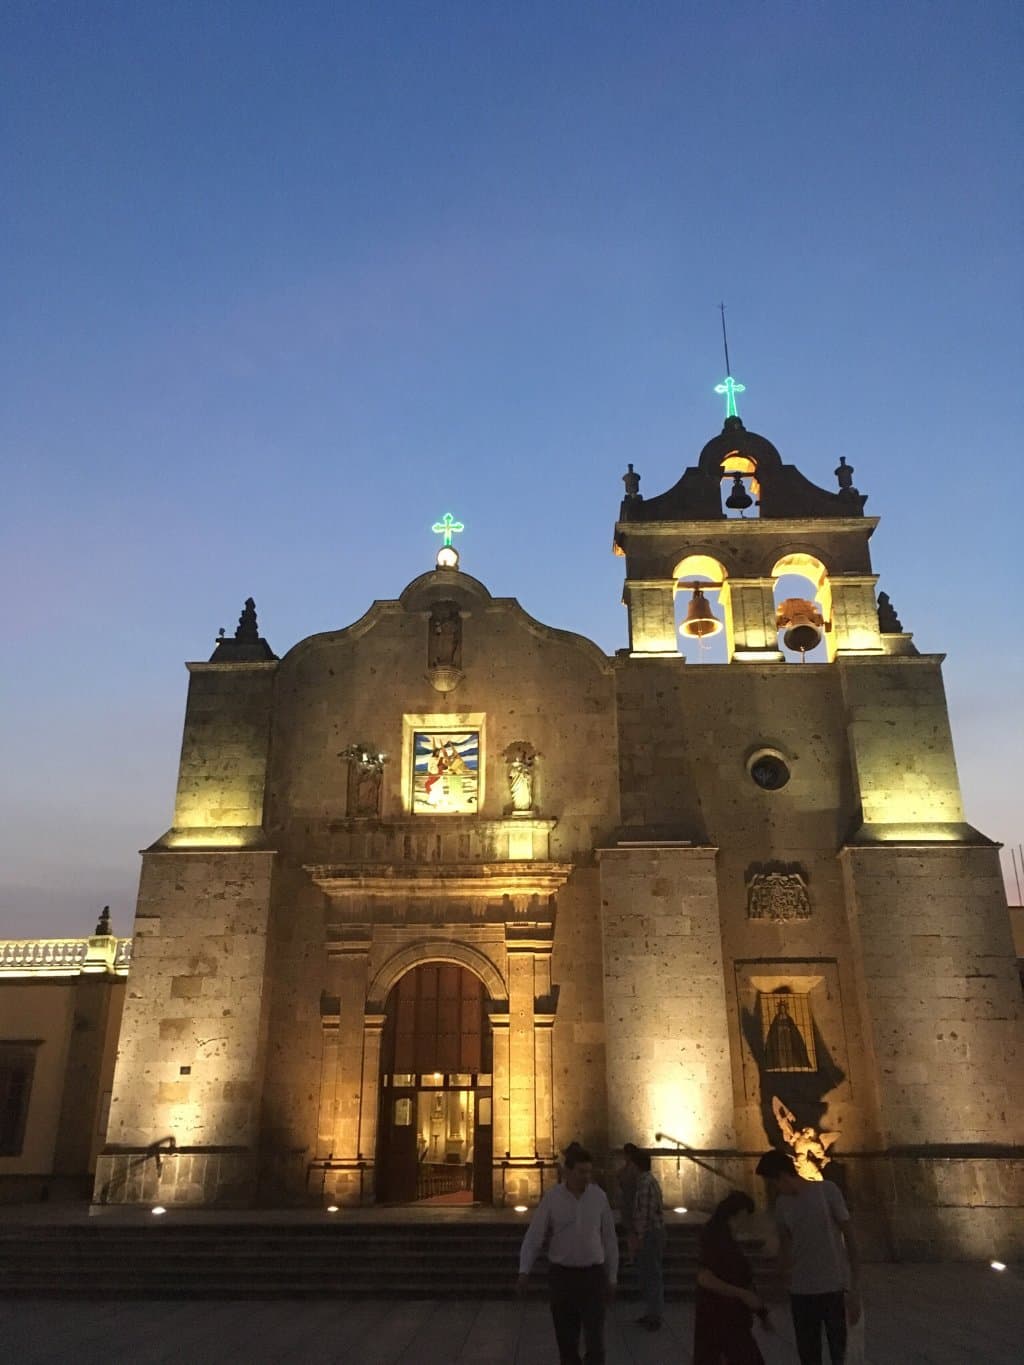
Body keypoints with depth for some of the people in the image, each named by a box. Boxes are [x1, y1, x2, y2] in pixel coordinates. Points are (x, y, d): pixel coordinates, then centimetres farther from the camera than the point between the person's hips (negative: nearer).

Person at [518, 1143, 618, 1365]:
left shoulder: (599, 1196, -5)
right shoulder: (552, 1197, -8)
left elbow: (609, 1239, 3)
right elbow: (534, 1236, -8)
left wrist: (612, 1278, 6)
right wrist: (524, 1271, -20)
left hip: (592, 1274, 0)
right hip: (561, 1274, 0)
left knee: (595, 1339, -6)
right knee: (566, 1339, 8)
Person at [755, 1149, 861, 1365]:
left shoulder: (827, 1191, -9)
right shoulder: (781, 1203, 6)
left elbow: (849, 1237, -7)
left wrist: (855, 1288, -10)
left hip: (835, 1287, -4)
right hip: (800, 1291, 4)